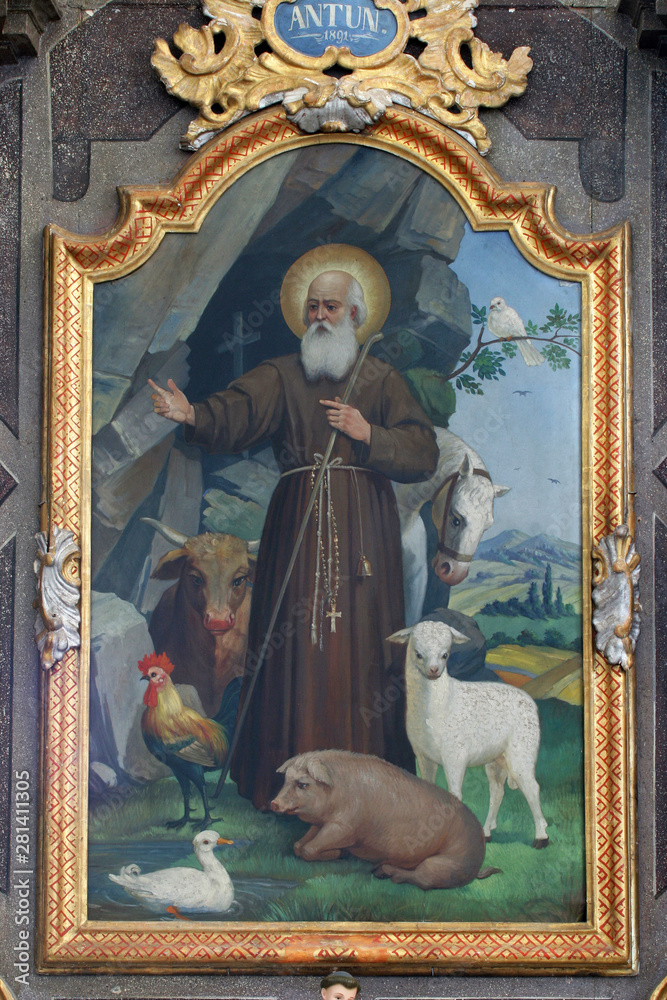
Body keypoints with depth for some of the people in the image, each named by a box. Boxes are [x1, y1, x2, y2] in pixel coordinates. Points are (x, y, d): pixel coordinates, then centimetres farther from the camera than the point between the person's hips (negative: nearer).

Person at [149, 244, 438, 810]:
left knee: (360, 640, -4)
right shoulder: (282, 375, 9)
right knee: (298, 638, -5)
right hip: (299, 523, 0)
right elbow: (236, 412, -10)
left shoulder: (382, 380, 11)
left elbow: (424, 454, 4)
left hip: (364, 528, 0)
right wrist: (193, 415, -29)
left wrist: (369, 434, -9)